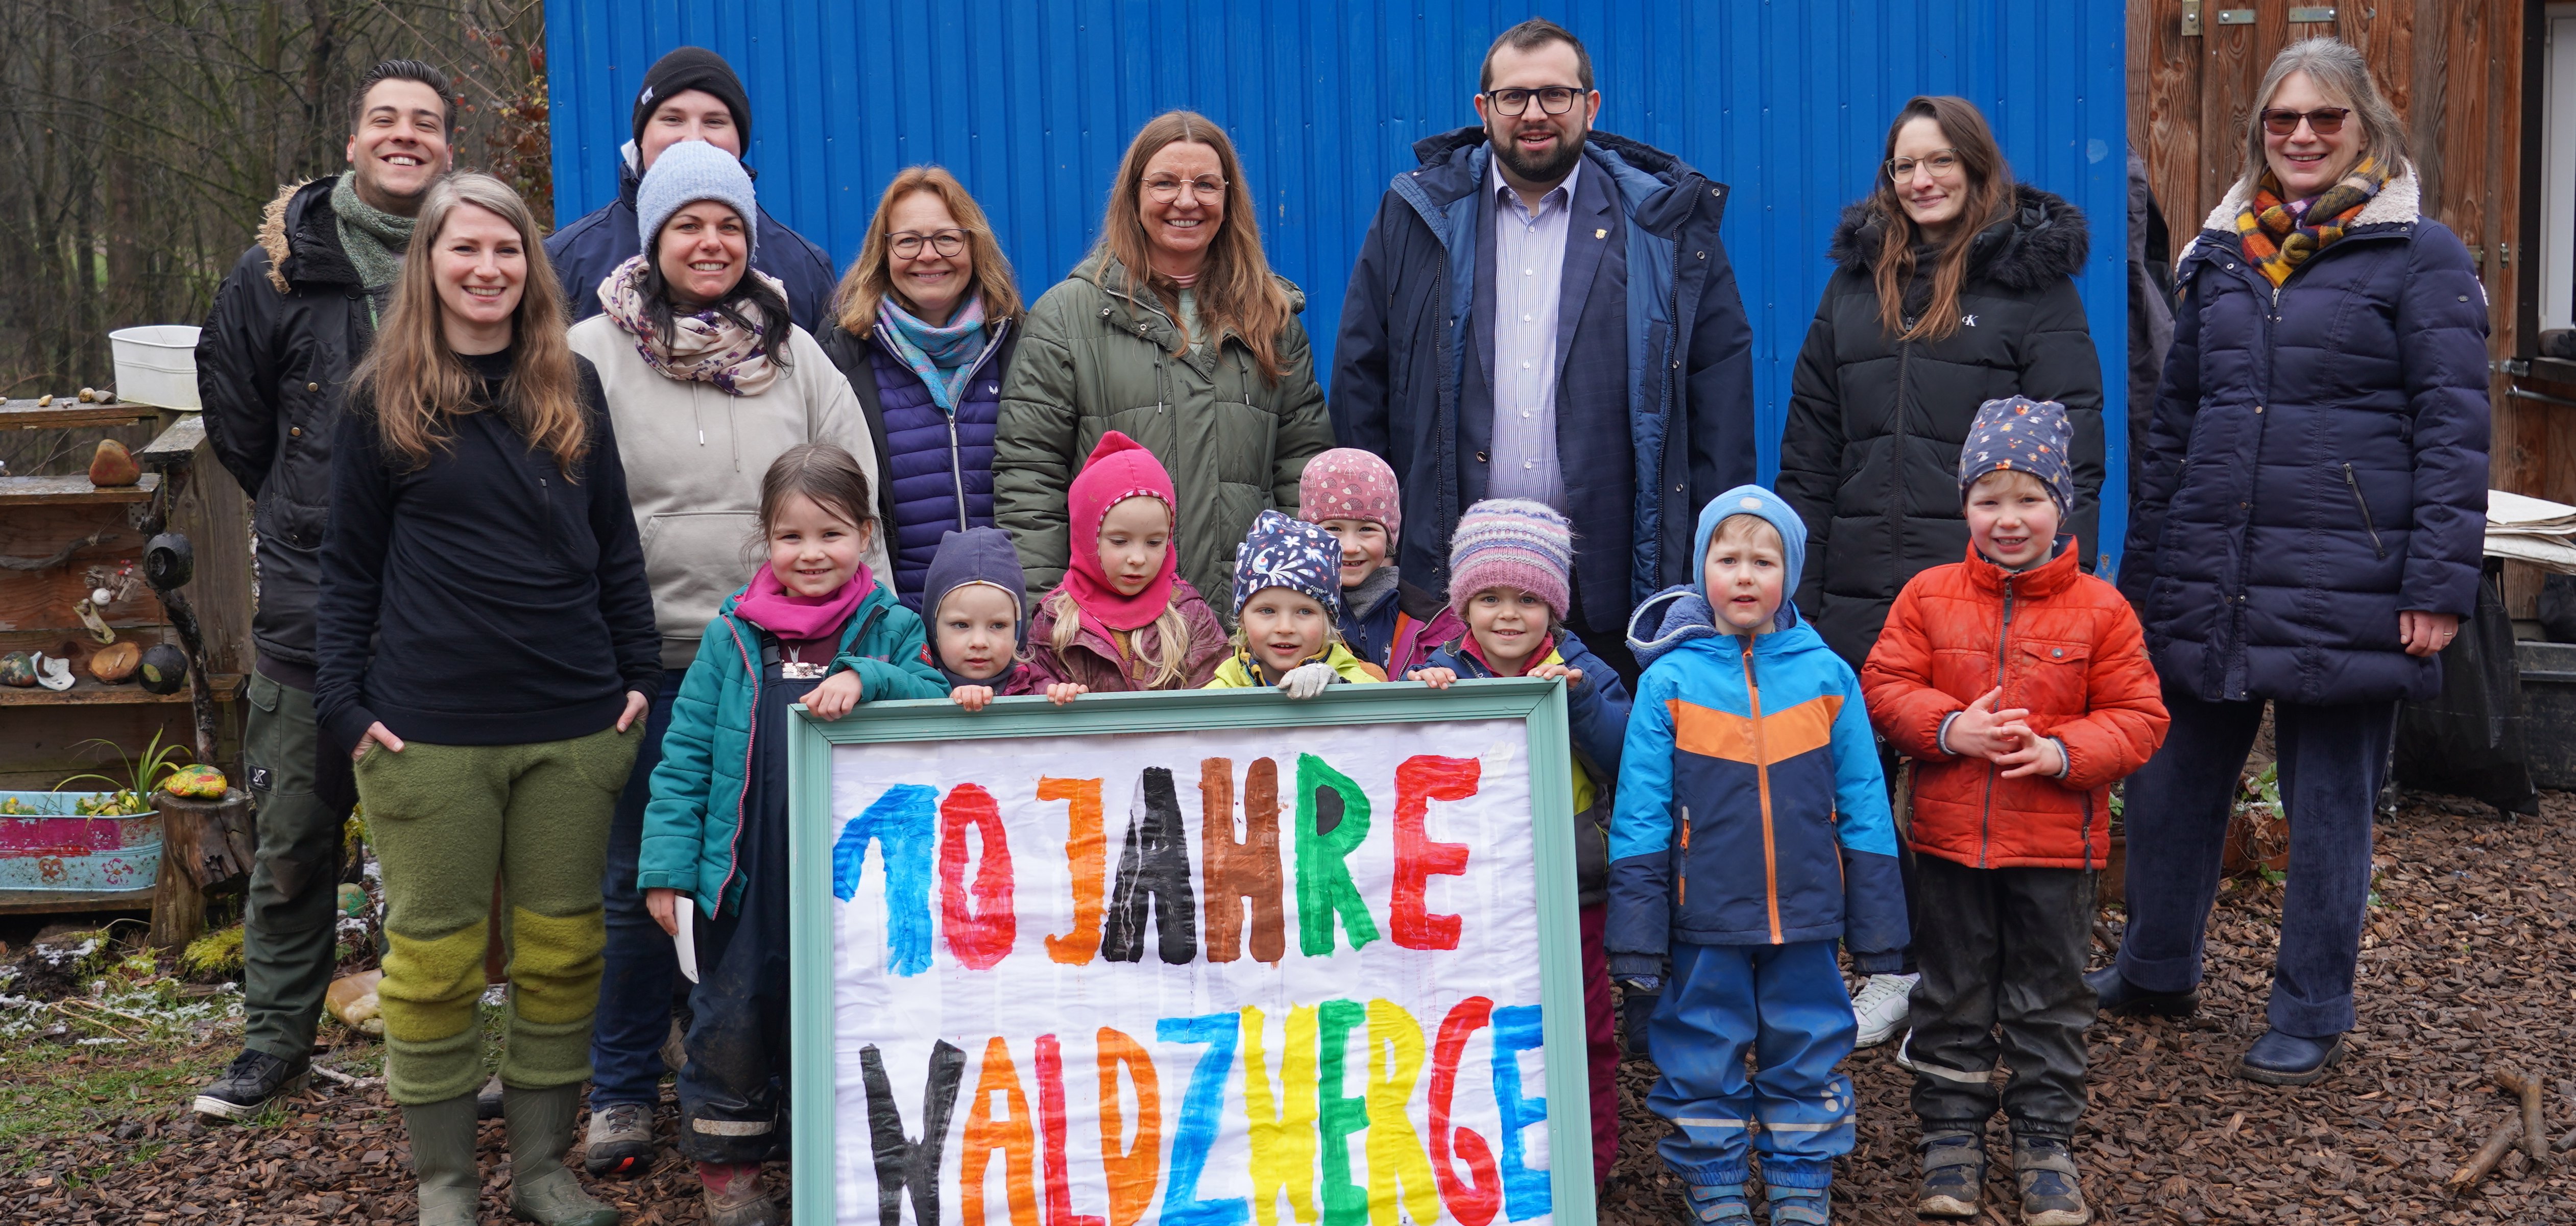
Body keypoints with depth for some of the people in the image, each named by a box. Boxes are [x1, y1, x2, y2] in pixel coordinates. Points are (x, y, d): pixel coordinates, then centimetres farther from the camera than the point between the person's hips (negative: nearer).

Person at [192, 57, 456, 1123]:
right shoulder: (282, 263, 2)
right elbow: (231, 405, 14)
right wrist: (299, 514, 15)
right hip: (310, 600, 1)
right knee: (292, 836, 10)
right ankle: (276, 1039, 25)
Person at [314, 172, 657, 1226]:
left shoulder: (572, 387, 9)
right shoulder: (383, 397, 2)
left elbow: (616, 546, 12)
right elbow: (348, 565, 4)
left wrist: (641, 677, 6)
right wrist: (344, 704, -4)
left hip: (572, 725, 2)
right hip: (429, 732, -2)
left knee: (561, 951, 8)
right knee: (435, 957, 6)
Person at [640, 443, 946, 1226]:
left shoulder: (892, 630, 0)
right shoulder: (732, 634, 1)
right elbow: (686, 755, 2)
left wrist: (864, 679, -30)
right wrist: (667, 864, -3)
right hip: (745, 876, 1)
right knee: (734, 1016, 10)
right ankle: (726, 1163, 29)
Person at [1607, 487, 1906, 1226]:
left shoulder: (1826, 675, 0)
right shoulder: (1669, 679, -5)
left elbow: (1863, 804, 5)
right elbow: (1640, 814, -3)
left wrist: (1875, 922, 6)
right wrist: (1636, 931, -5)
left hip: (1806, 915, 1)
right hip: (1704, 919, -1)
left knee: (1807, 1056, 12)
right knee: (1703, 1061, 9)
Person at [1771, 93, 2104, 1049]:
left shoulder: (2032, 285, 0)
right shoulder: (1855, 285, 14)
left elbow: (2071, 448, -5)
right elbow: (1809, 450, 15)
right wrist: (1795, 583, 10)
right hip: (1864, 585, 5)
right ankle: (1896, 965, 23)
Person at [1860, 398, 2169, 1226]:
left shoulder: (2099, 609, -4)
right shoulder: (1928, 597, -1)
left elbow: (2137, 717, -3)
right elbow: (1885, 686, -1)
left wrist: (2061, 752, -19)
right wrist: (1949, 729, -19)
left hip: (2057, 845, -1)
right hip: (1950, 839, 1)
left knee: (2049, 1001, 11)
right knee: (1952, 997, 12)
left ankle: (2047, 1141, 25)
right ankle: (1951, 1133, 25)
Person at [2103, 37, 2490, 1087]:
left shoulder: (2419, 256, -2)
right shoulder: (2222, 254, 12)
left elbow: (2454, 430, -7)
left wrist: (2438, 584, -13)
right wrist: (2142, 567, 15)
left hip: (2343, 590, -5)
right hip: (2206, 586, 5)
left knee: (2328, 804, 7)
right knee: (2172, 781, 13)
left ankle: (2311, 1018, 21)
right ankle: (2157, 970, 33)